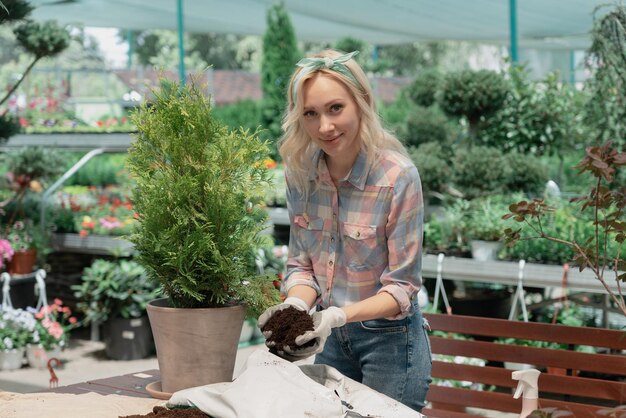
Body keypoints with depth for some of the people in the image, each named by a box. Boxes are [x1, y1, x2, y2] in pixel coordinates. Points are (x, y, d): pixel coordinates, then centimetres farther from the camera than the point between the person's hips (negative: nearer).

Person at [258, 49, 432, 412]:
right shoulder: (300, 171, -6)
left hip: (389, 337, -5)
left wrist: (337, 316, -32)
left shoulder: (398, 176, -22)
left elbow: (402, 287, -18)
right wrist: (295, 305, -19)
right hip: (332, 339, 5)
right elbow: (301, 265, 2)